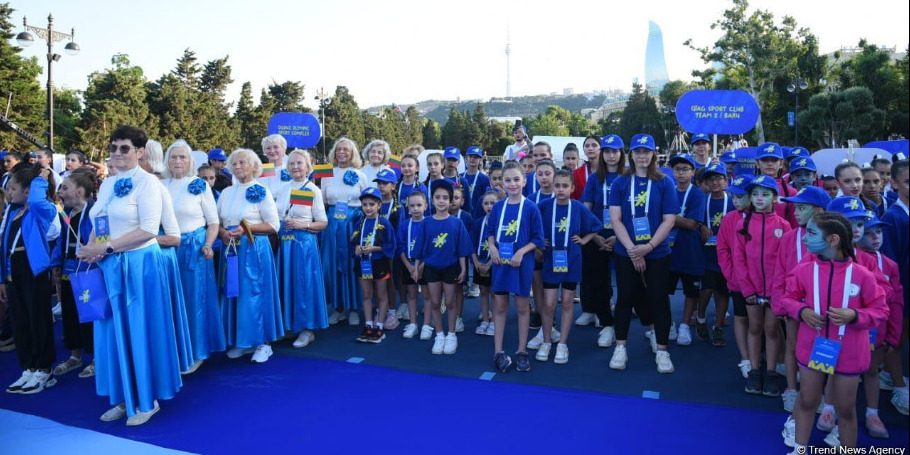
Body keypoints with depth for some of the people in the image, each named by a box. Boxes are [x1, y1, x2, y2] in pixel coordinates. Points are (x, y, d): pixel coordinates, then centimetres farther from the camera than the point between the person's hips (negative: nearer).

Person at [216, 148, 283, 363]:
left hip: (254, 249, -5)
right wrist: (222, 232, -8)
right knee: (233, 293, 7)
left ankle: (263, 343, 8)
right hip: (231, 250, 5)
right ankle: (241, 341, 19)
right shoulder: (226, 193, 12)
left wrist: (247, 228, -17)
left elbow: (273, 225, -7)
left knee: (256, 293, -3)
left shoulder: (262, 192, -3)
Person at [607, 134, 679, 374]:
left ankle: (661, 350, 17)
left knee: (657, 298, 3)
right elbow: (615, 219, -4)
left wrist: (648, 247, -15)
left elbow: (669, 219, -4)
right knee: (626, 298, 6)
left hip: (657, 253, -1)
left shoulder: (664, 183, 0)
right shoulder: (620, 183, 2)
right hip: (626, 253, 1)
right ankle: (620, 348, 18)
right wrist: (632, 249, -14)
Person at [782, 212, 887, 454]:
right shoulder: (804, 270, -9)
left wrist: (855, 315, -23)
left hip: (848, 353, -2)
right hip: (812, 348, 2)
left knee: (846, 408, 15)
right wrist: (801, 311, -14)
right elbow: (788, 298, 6)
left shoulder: (862, 275, -14)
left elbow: (880, 310, -5)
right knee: (807, 401, 16)